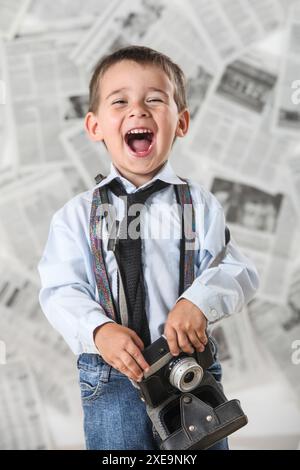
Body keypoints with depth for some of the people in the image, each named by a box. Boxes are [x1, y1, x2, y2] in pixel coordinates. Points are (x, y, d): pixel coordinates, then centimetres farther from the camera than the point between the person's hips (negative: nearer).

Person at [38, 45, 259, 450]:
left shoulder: (199, 204, 2)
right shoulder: (77, 215, 2)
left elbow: (238, 271, -5)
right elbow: (61, 291, -4)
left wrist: (197, 302, -25)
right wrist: (99, 330, -23)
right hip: (111, 376, 0)